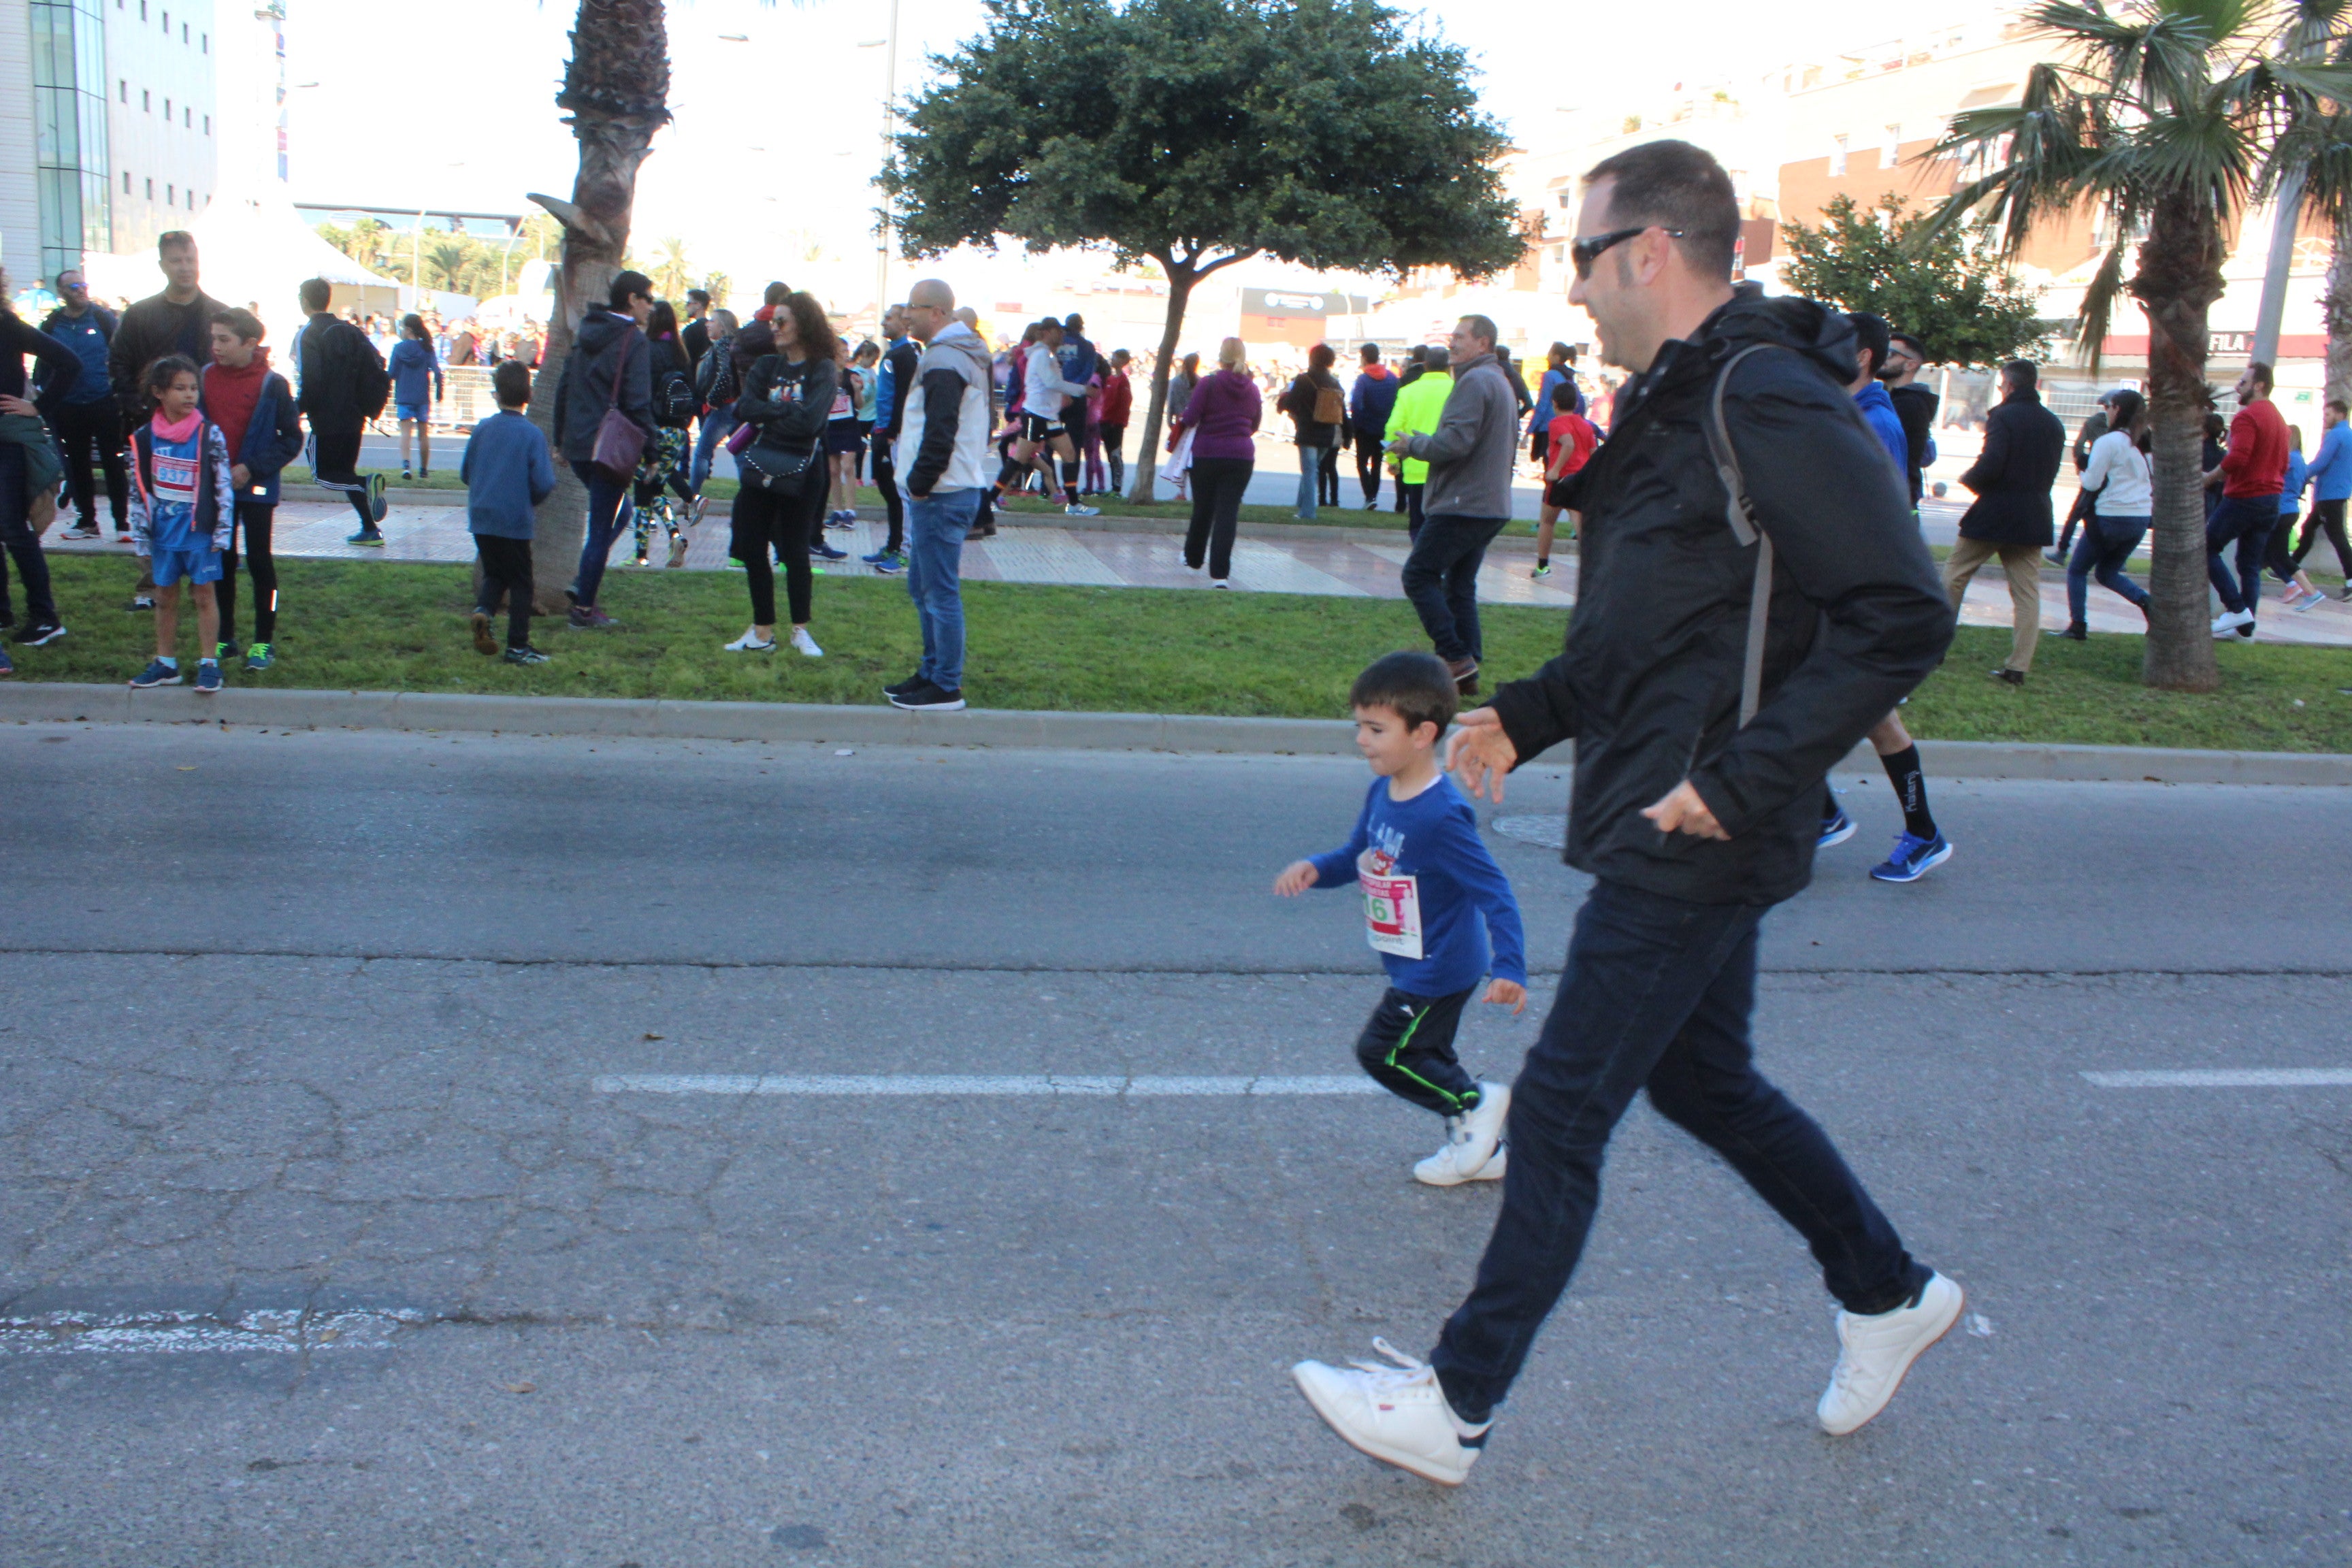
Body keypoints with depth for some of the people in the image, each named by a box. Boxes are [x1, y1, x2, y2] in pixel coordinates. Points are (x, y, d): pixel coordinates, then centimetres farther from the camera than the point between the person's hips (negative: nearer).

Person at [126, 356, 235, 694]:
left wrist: (222, 533, -8)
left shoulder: (210, 435, -5)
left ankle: (208, 664, 10)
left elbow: (224, 486, -4)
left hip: (200, 532, -3)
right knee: (165, 596, 11)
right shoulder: (144, 438, 1)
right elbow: (138, 492, 5)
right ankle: (166, 664, 21)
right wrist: (140, 538, 4)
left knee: (204, 593, 4)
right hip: (162, 534, 3)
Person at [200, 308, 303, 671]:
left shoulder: (272, 384, -10)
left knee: (259, 561, 2)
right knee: (222, 561, 10)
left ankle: (264, 641, 10)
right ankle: (225, 638, 20)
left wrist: (252, 468, -14)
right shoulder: (206, 377, 2)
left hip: (256, 488, -4)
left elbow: (292, 438, -7)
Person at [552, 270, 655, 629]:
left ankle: (582, 584, 15)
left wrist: (561, 439, 23)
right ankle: (583, 611, 6)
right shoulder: (634, 341, -10)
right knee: (602, 529, 1)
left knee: (615, 513, 25)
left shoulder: (586, 334, 13)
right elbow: (638, 404, -17)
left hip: (577, 447, 8)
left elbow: (563, 389, 17)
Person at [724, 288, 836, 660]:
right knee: (752, 550, 5)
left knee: (795, 552, 4)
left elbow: (809, 421, -20)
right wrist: (786, 411, -14)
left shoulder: (823, 370, -7)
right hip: (760, 469, 5)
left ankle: (800, 630, 18)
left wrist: (767, 414, -9)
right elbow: (745, 408, -5)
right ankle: (762, 632, 15)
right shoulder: (766, 366, 9)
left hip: (801, 474, -5)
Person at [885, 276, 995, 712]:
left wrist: (919, 484, -15)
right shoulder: (970, 356, 17)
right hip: (960, 488, 11)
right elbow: (985, 423, 23)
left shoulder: (942, 361, -17)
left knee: (941, 593, -6)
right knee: (922, 587, 19)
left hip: (940, 496, -11)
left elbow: (939, 434, -25)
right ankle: (933, 672, 26)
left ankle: (946, 688, -1)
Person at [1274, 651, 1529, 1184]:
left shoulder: (1442, 816, -28)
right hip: (1414, 967, 9)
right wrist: (1313, 869, -9)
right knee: (1423, 1057, 19)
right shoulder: (1382, 793, -1)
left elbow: (1494, 891, -27)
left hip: (1437, 970, -9)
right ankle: (1479, 1150, 34)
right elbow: (1356, 857, 12)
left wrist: (1509, 969, -33)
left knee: (1382, 1051, -1)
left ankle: (1474, 1103, 16)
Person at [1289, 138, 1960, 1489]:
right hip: (1664, 828, 10)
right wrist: (1529, 715, 13)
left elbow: (1902, 615, -23)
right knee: (1704, 1078, 22)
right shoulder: (1678, 402, 13)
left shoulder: (1769, 403, -18)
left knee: (1563, 1106, -2)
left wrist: (1744, 779, -24)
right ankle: (1890, 1294, 40)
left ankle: (1455, 1409, 11)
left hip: (1696, 843, -10)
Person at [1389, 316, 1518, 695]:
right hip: (1492, 505, 10)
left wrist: (1413, 445, -7)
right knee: (1459, 585, 12)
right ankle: (1468, 671, 10)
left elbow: (1456, 441, -24)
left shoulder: (1474, 381, -13)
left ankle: (1456, 656, -9)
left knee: (1419, 575, -5)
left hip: (1462, 504, -10)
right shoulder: (1503, 383, 21)